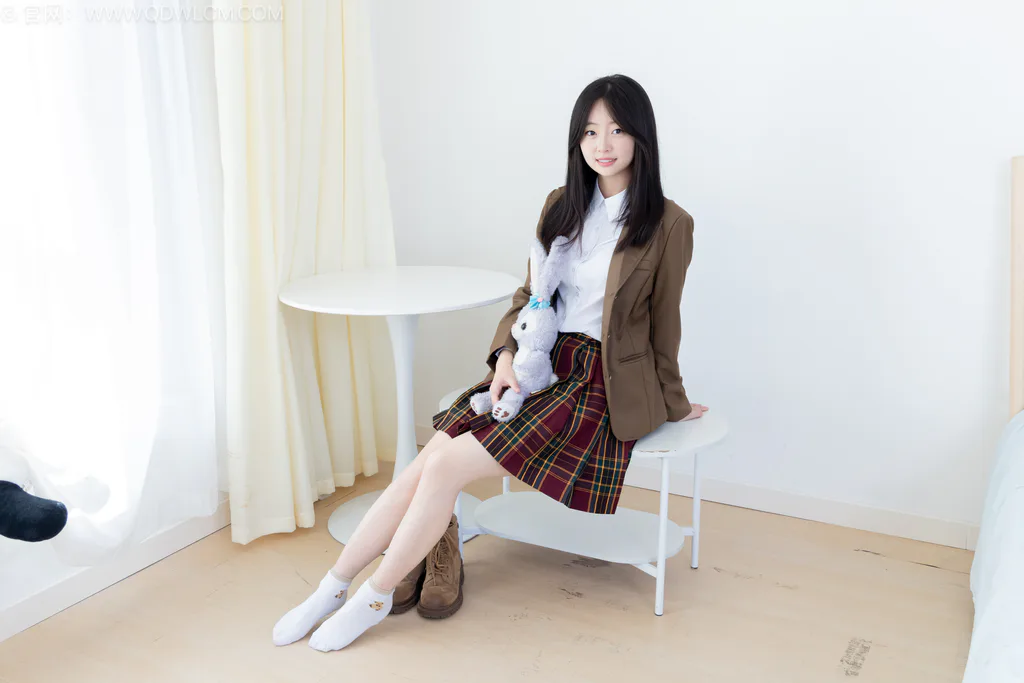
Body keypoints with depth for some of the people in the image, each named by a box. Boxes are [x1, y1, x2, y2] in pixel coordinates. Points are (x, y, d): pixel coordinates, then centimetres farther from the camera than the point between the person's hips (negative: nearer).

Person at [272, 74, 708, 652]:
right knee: (426, 466, -14)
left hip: (602, 386, -5)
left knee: (446, 467, -18)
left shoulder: (668, 224, -6)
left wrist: (673, 405, 12)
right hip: (538, 365, 5)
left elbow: (663, 325, 3)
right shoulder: (563, 204, 10)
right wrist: (506, 355, -1)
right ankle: (332, 588, -2)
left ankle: (374, 598, 0)